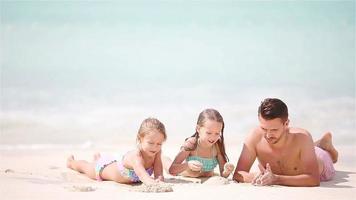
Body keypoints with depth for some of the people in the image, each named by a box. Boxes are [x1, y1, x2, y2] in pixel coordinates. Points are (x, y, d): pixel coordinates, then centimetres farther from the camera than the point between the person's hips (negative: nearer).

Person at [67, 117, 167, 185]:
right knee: (86, 167, 29)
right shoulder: (135, 156, -53)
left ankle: (98, 158, 77)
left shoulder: (157, 152, -32)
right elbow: (140, 171, -70)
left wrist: (159, 178, -55)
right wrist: (150, 181, -89)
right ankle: (71, 162, 61)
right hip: (103, 167, -5)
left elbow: (158, 170, -32)